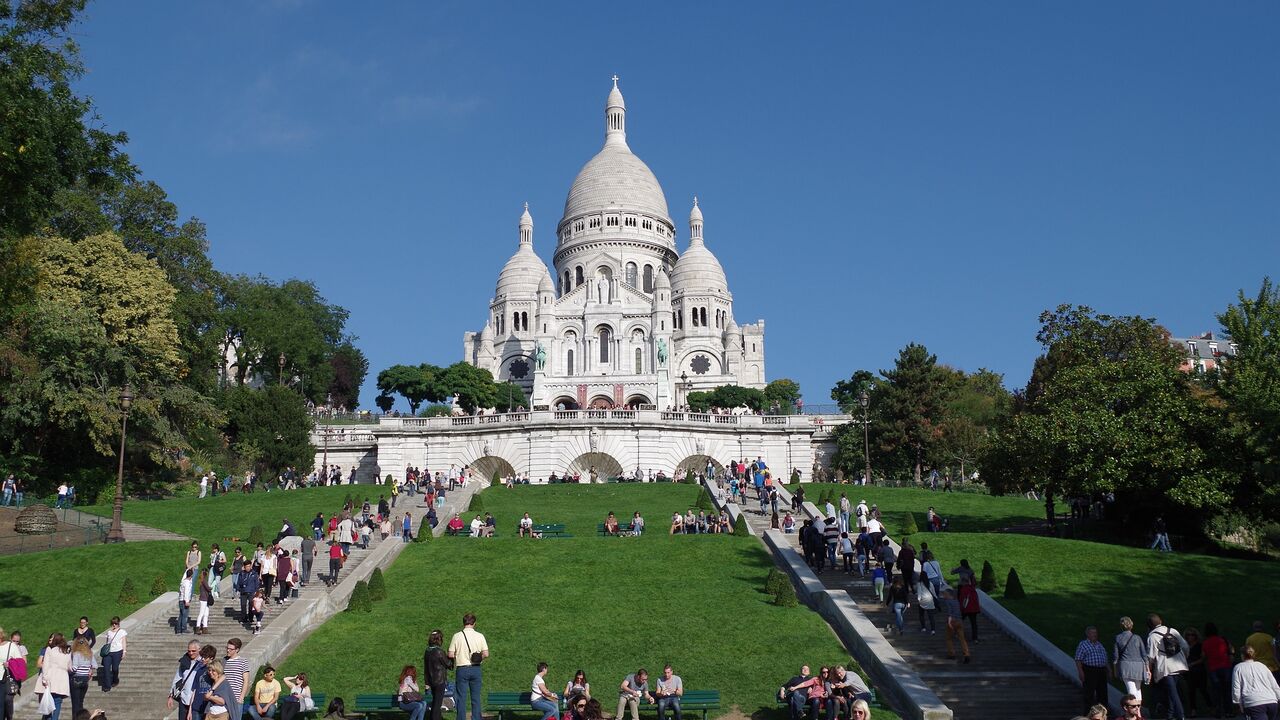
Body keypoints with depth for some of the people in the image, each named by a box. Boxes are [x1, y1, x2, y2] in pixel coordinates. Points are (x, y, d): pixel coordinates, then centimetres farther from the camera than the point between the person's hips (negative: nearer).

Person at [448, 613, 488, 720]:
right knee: (476, 698, 9)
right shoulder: (480, 636, -3)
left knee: (461, 698, 5)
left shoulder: (457, 636, -5)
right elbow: (486, 654, -7)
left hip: (462, 669, -1)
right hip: (476, 669, 1)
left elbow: (450, 655, -6)